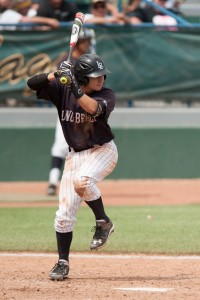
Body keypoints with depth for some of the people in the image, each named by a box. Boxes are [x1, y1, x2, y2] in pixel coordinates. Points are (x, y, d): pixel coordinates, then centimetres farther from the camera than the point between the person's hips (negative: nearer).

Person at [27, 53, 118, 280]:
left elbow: (93, 108, -34)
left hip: (102, 151, -4)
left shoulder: (106, 95, -12)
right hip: (75, 155, 4)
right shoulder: (61, 90, -4)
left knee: (82, 181, -35)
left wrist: (75, 89, -37)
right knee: (65, 212, -2)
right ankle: (63, 262, 11)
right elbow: (32, 83, -11)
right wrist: (56, 75, -25)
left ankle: (103, 223, -12)